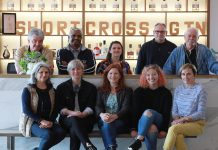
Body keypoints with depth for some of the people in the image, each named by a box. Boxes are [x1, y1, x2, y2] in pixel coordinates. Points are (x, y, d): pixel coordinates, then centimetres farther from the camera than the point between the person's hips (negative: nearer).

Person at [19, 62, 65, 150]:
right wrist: (41, 120, -19)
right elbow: (26, 110, -9)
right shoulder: (28, 90, 0)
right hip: (32, 122, -5)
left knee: (61, 132, -25)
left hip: (49, 122, 5)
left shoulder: (52, 91, 12)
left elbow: (55, 109, 8)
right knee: (48, 134, -33)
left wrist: (51, 121, -12)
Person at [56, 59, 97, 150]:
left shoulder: (91, 87, 9)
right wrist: (72, 113, -19)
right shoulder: (61, 87, 9)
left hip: (85, 119, 0)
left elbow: (90, 107, 0)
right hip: (67, 118, 0)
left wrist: (82, 114, -22)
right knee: (74, 120, -37)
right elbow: (60, 107, 1)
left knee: (74, 130, -35)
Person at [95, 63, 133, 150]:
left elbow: (126, 108, -4)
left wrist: (115, 116, -26)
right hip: (104, 120, 2)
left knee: (107, 125, -35)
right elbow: (98, 106, 5)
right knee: (106, 124, -35)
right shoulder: (101, 90, 20)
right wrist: (102, 114, -22)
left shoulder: (127, 91, 11)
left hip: (121, 120, -2)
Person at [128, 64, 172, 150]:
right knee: (152, 128, -37)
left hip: (158, 121, -1)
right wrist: (134, 128, -10)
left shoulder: (166, 93, 5)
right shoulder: (138, 91, 6)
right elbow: (135, 111, 1)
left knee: (148, 112, -35)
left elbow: (167, 113, 1)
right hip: (142, 122, 1)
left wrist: (164, 130, -11)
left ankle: (139, 140, -41)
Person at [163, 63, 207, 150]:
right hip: (180, 123, 3)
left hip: (196, 123, -3)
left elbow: (201, 113, -7)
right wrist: (177, 119, -8)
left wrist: (183, 119, -16)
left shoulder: (200, 90, -3)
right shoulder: (178, 89, 13)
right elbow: (174, 110, 14)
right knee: (178, 136, -33)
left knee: (173, 129, -33)